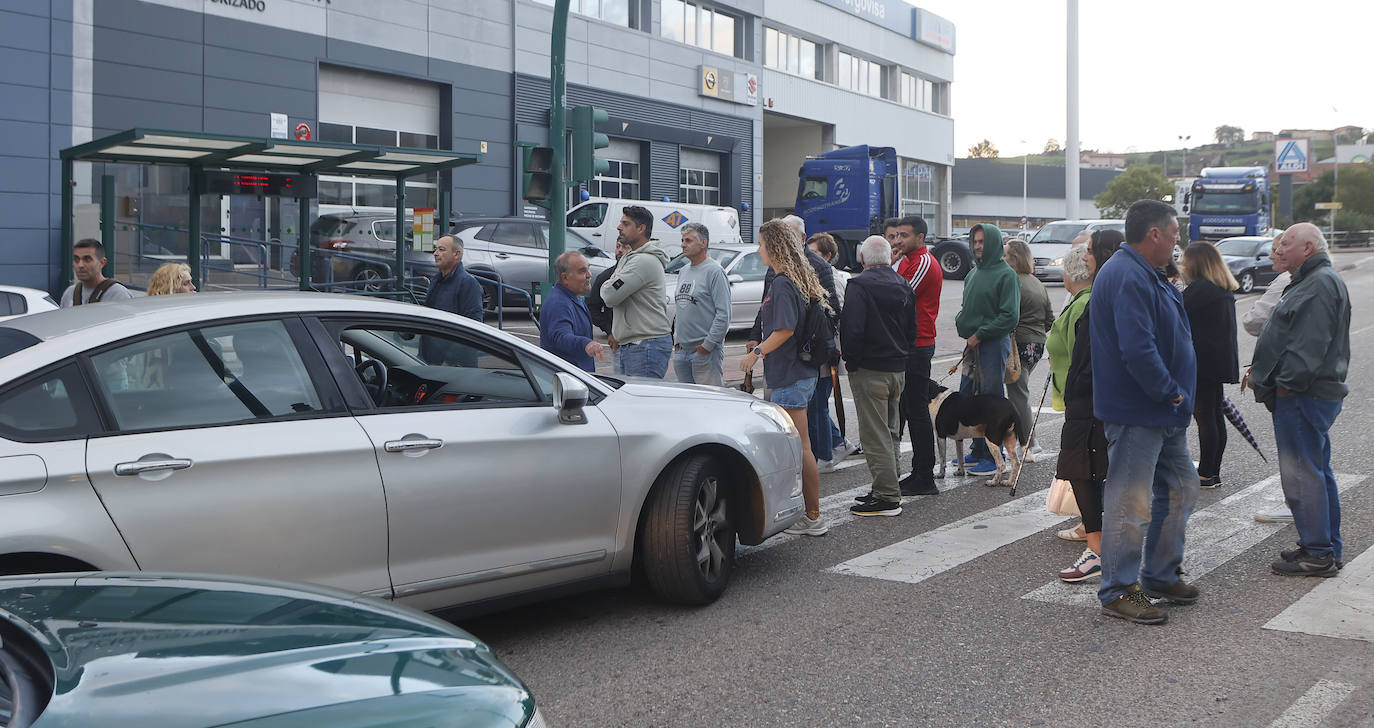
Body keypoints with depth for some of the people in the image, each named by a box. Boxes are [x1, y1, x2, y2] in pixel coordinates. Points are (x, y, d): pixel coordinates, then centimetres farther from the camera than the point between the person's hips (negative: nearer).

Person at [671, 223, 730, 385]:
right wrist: (676, 340, 14)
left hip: (706, 352, -8)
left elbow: (724, 314, -16)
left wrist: (708, 345, -16)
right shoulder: (683, 271, 16)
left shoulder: (714, 271, -10)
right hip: (681, 351, 8)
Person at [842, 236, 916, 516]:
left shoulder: (859, 285, -13)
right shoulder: (903, 286, 11)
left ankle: (887, 497, -5)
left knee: (875, 435, -5)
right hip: (898, 368, 8)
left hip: (869, 370, -8)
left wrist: (851, 361, -9)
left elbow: (851, 328, -21)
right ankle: (887, 489, 25)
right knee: (890, 431, 17)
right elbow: (912, 330, 17)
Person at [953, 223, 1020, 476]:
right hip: (973, 344, 8)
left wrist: (980, 334, -15)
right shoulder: (974, 273, 15)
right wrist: (961, 322, 8)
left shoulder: (1006, 274, -9)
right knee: (968, 396, 11)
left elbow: (1010, 316, -15)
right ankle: (978, 450, 22)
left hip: (994, 344, -8)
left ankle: (994, 457, 3)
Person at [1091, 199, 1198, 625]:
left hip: (1164, 413, 11)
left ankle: (1161, 576, 30)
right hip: (1136, 412, -11)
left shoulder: (1145, 275, 16)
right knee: (1131, 502, -4)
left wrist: (1175, 393, 13)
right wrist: (1170, 393, -18)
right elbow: (1137, 350, -30)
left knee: (1181, 490, 18)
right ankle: (1118, 592, 6)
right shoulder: (1128, 278, -20)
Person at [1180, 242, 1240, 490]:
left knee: (1204, 415, -5)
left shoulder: (1200, 288, -15)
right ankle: (1213, 471, 19)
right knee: (1215, 415, 13)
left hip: (1204, 362, -10)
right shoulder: (1224, 290, 14)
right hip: (1220, 362, 10)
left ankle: (1206, 474, -1)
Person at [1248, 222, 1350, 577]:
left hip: (1303, 398, -11)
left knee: (1301, 474, -6)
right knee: (1318, 471, 16)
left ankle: (1317, 554, 0)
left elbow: (1310, 345, -24)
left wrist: (1286, 384, -20)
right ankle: (1327, 548, 25)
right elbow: (1289, 337, 23)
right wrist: (1262, 371, 16)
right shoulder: (1312, 281, 19)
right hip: (1311, 394, 11)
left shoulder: (1321, 284, -16)